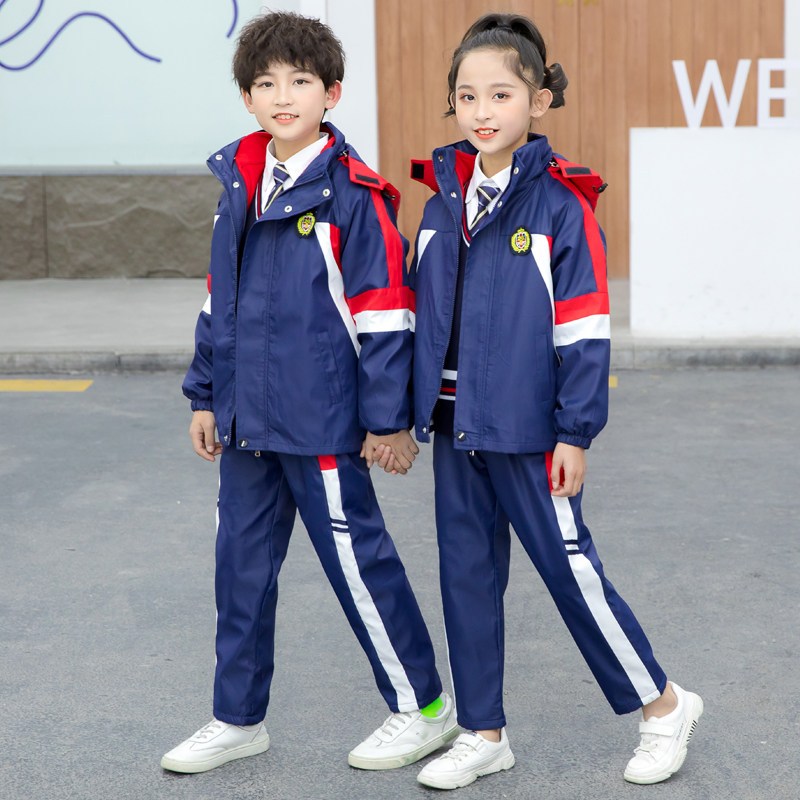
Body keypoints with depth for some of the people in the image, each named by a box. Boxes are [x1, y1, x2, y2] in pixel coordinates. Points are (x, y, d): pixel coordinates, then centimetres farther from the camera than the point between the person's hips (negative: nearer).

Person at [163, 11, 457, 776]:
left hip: (321, 419, -7)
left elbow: (383, 311, -12)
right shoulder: (237, 185, 9)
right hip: (247, 417, 7)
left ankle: (422, 708, 19)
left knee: (357, 558, 2)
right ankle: (237, 719, 27)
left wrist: (388, 418, -13)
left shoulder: (351, 193, -11)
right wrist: (205, 395, 16)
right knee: (241, 564, 13)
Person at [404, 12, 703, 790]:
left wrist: (574, 432, -13)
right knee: (465, 574, 11)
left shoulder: (560, 202, -10)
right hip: (455, 425, 6)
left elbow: (583, 326, -11)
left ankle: (663, 705, 20)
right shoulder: (443, 199, 7)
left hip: (525, 428, -6)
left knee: (570, 568, 1)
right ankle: (483, 734, 24)